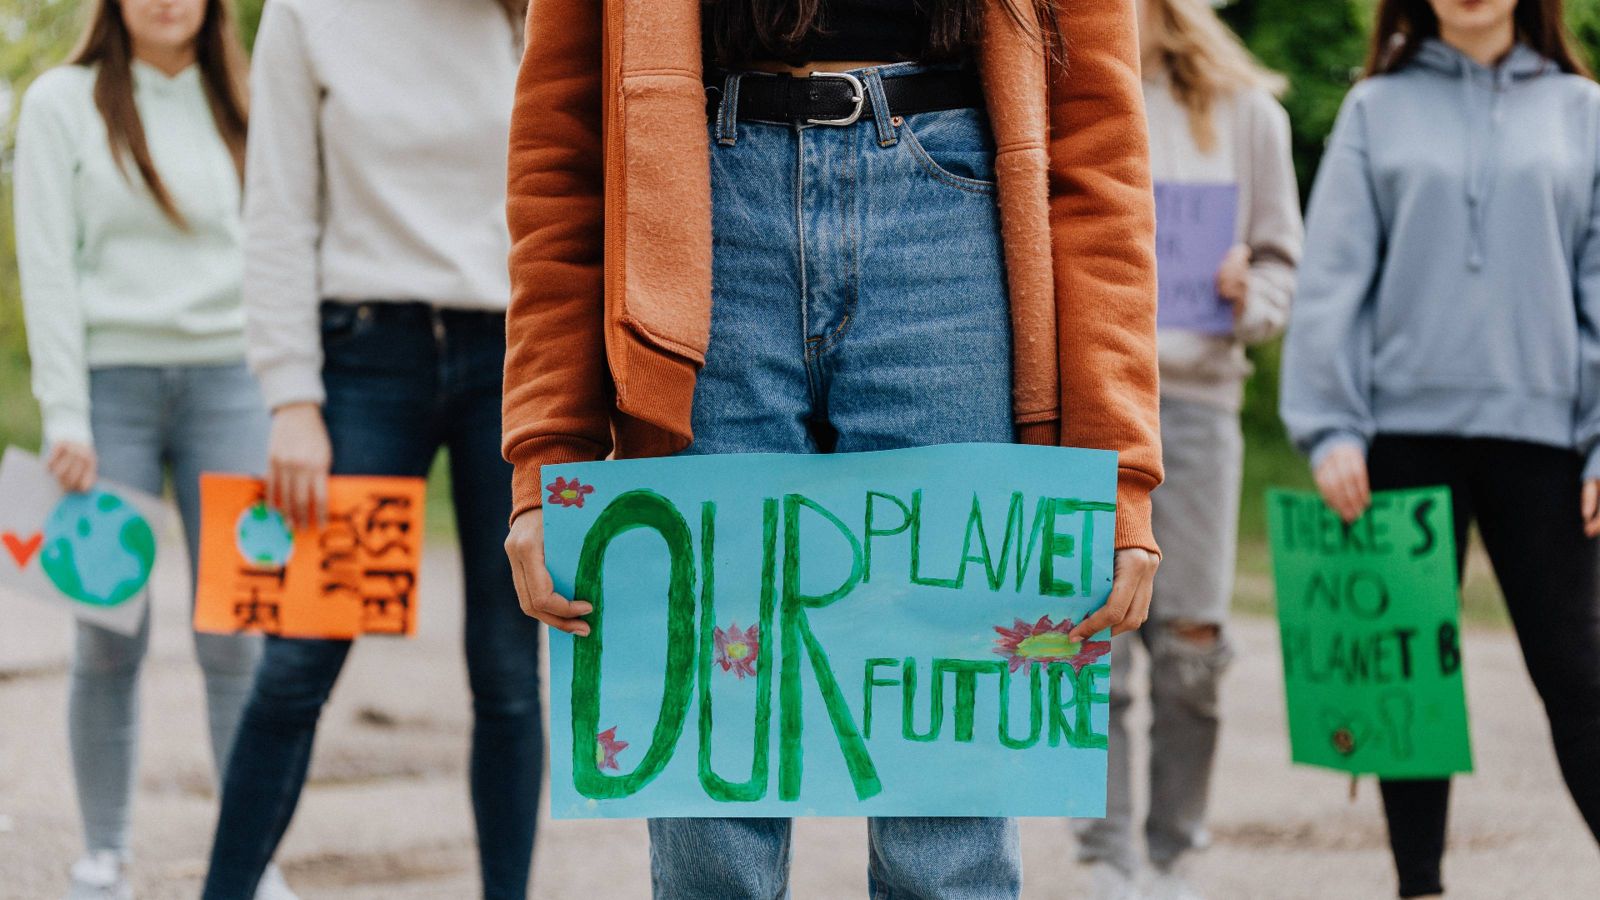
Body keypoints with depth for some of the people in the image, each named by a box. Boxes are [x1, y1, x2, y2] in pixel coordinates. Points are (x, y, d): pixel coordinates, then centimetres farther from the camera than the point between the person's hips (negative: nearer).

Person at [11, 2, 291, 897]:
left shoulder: (240, 107, 14)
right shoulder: (63, 103, 4)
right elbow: (48, 268, -1)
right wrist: (65, 415, -9)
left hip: (227, 385, 2)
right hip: (113, 383, -2)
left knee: (238, 635, -4)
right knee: (111, 637, -2)